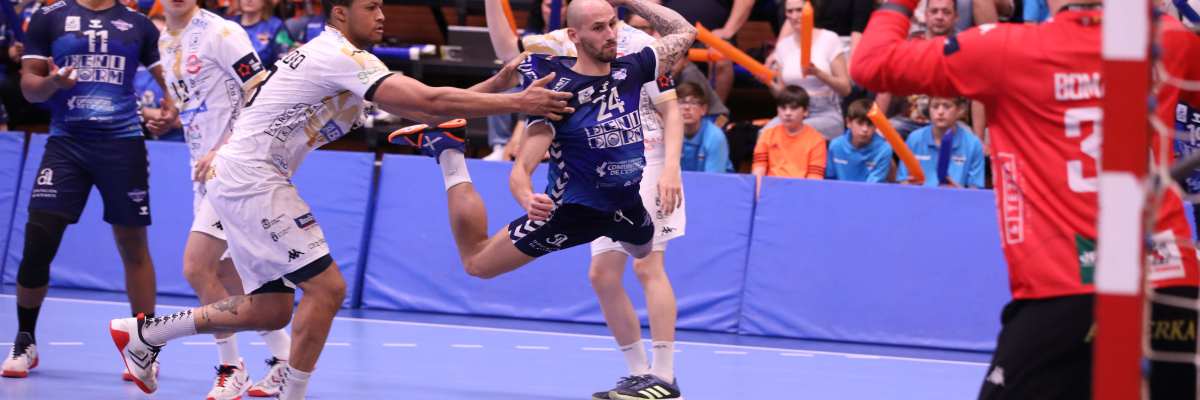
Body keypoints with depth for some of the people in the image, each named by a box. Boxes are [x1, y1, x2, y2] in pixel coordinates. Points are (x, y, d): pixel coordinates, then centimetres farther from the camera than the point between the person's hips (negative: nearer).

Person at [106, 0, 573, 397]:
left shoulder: (324, 55, 17)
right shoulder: (342, 57, -15)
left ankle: (144, 333, 23)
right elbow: (430, 102, -23)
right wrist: (517, 103, -21)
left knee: (270, 309, 13)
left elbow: (418, 108, 15)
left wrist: (495, 84, 6)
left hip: (236, 179, 10)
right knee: (326, 287, -13)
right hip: (251, 179, -10)